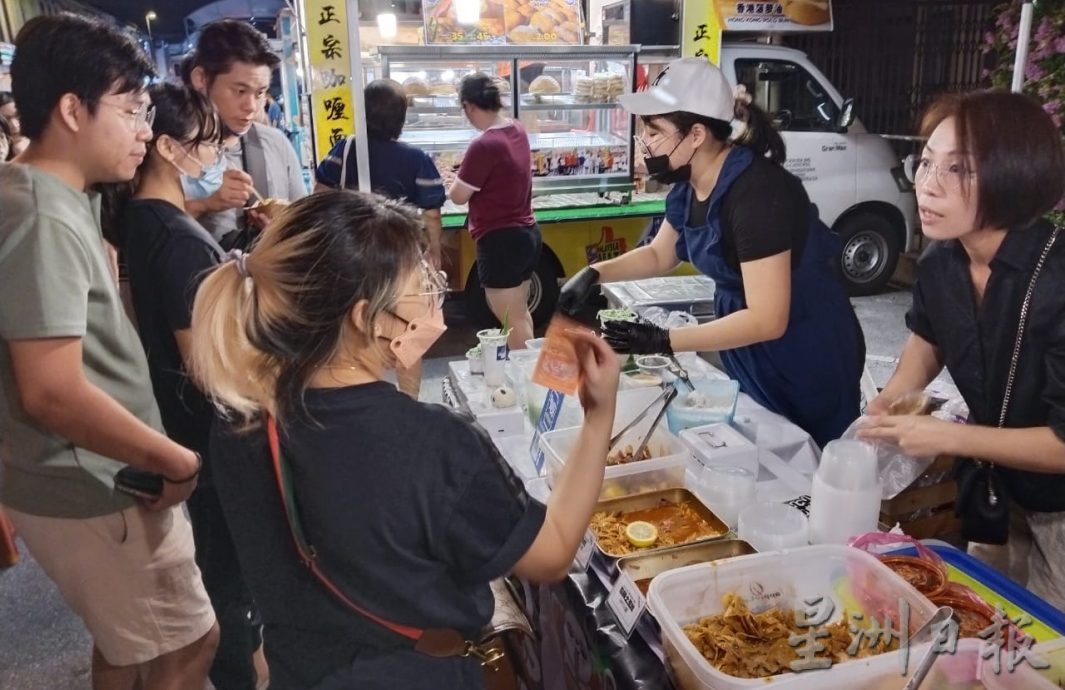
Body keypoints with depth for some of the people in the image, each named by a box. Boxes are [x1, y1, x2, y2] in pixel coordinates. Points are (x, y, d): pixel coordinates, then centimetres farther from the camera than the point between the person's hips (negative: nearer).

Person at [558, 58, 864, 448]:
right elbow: (660, 255, 13)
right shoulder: (690, 185, -5)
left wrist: (663, 341, -33)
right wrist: (595, 274, -4)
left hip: (806, 356, -8)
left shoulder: (756, 193, -30)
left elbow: (767, 320, -32)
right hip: (747, 346, 8)